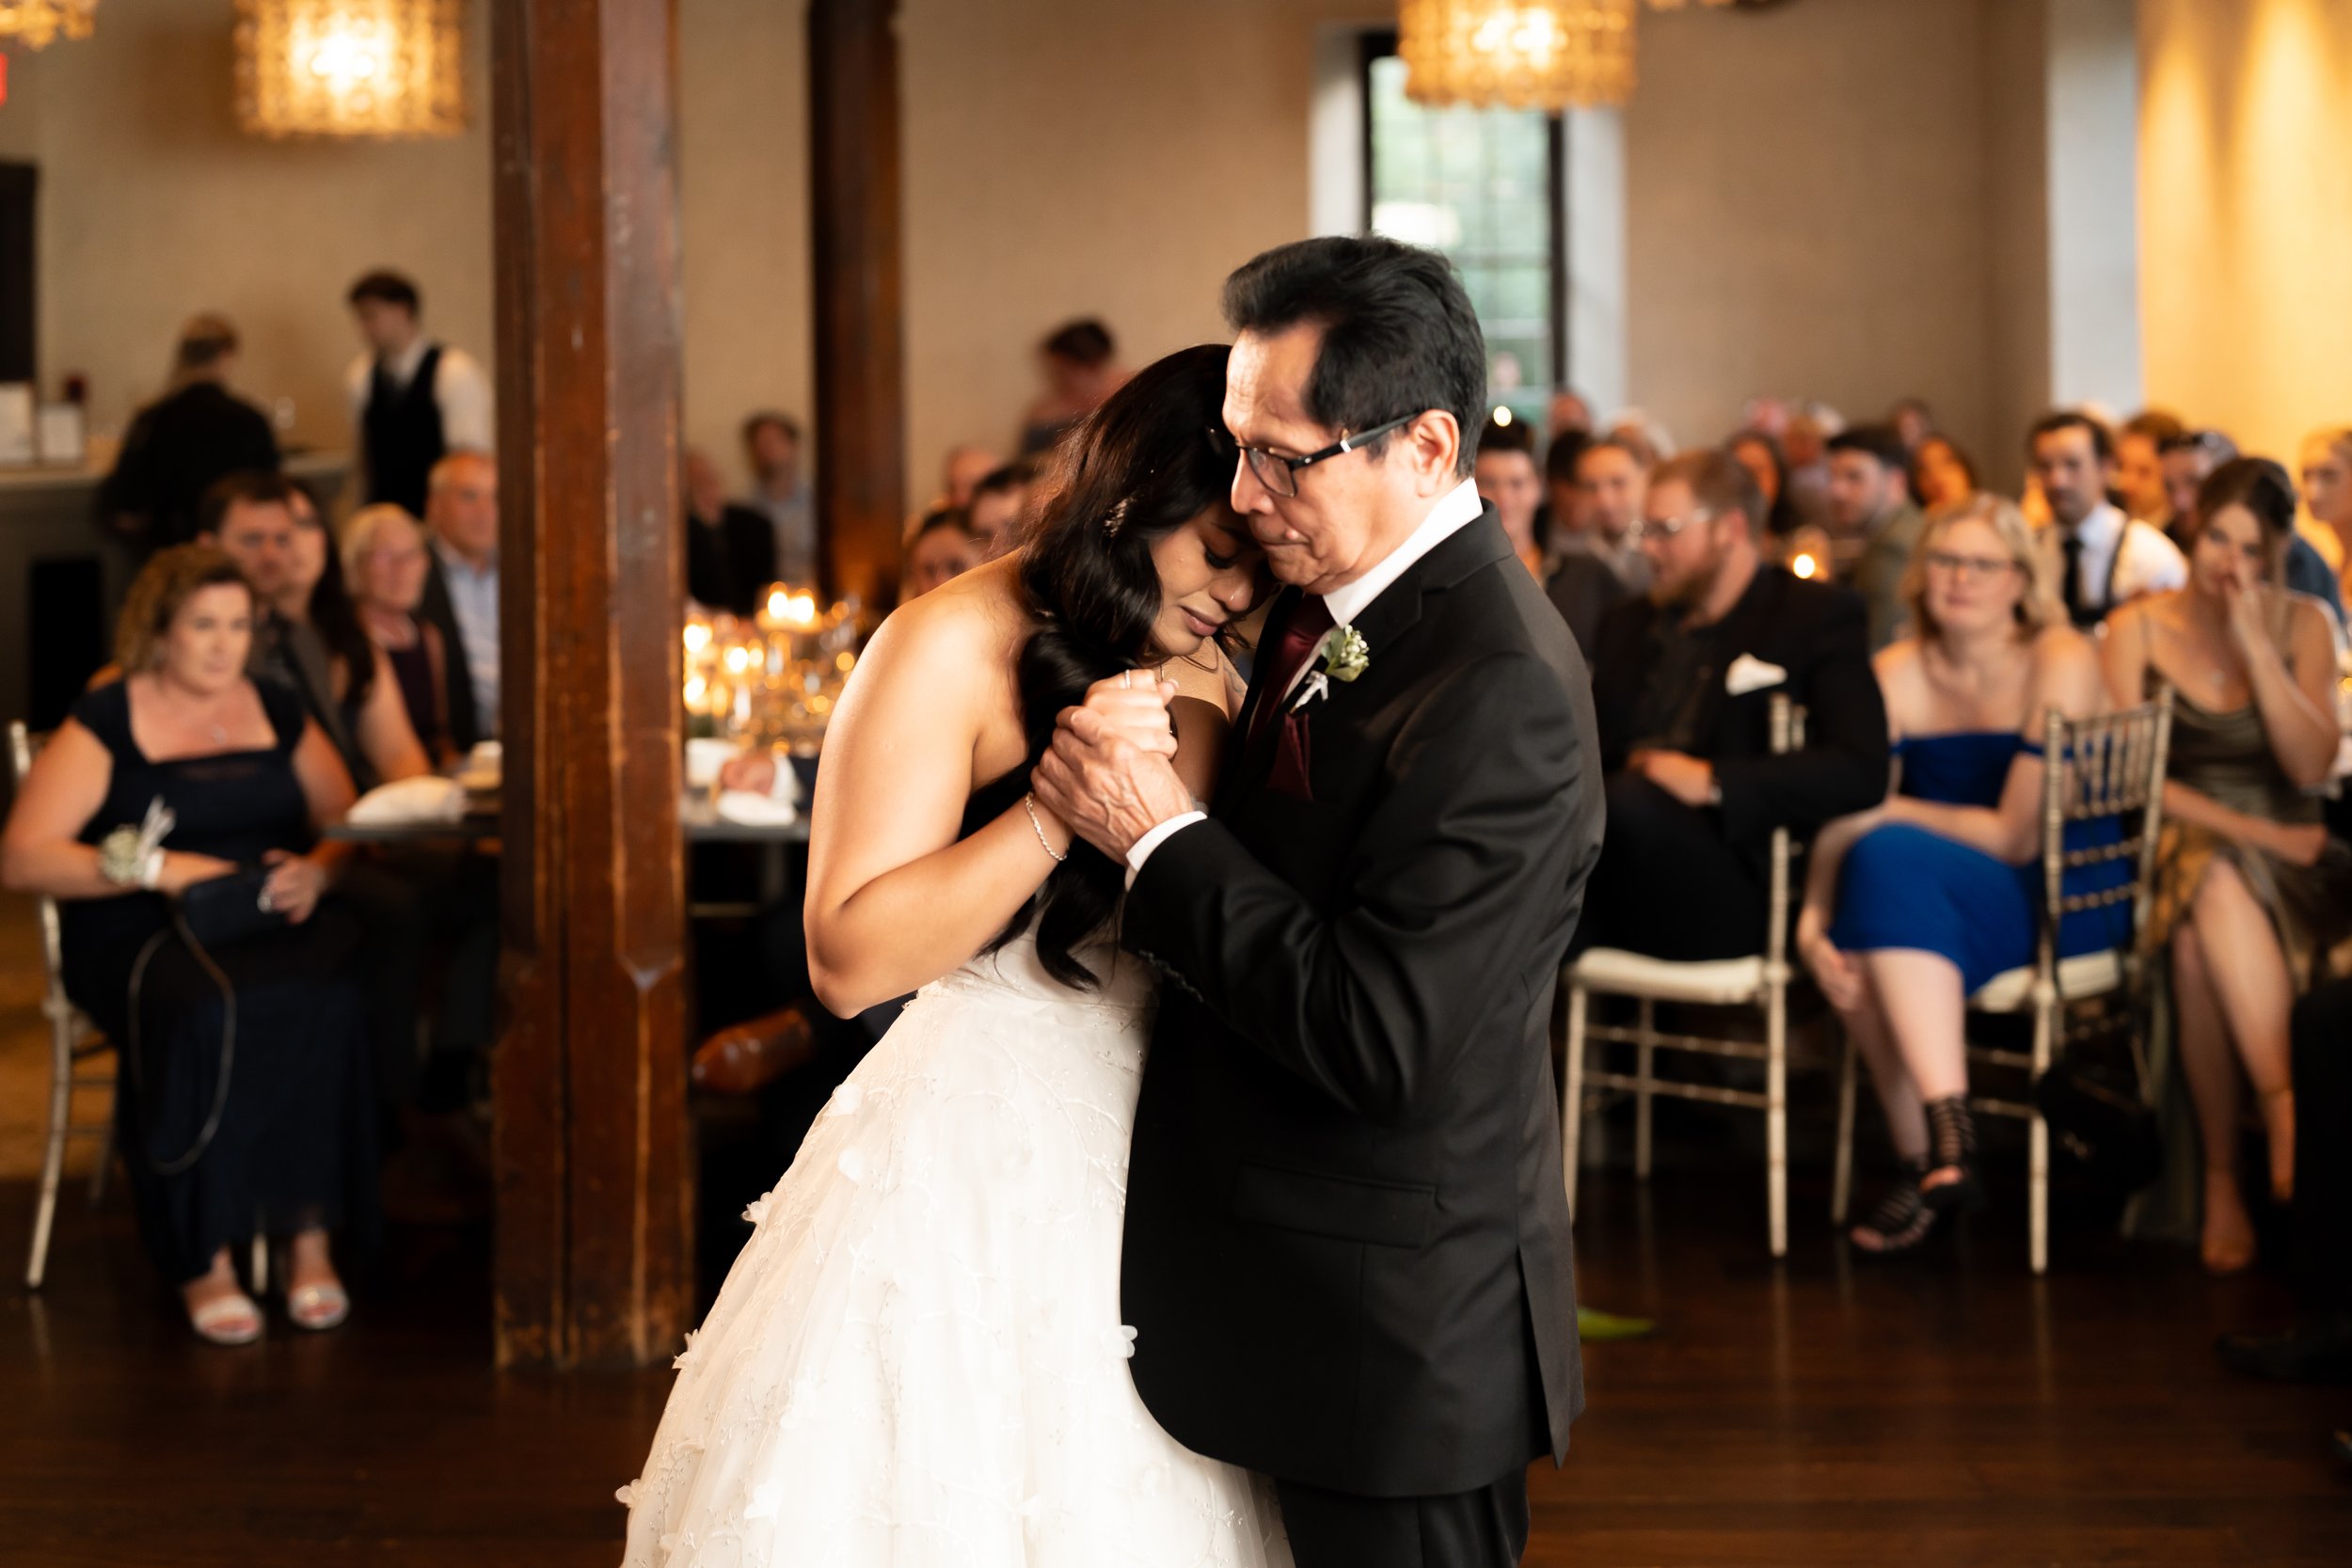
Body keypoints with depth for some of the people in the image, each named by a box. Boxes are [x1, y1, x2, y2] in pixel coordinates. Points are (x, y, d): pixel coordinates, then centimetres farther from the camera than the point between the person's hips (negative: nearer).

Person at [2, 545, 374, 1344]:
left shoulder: (279, 713, 18)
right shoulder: (106, 723, 4)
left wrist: (318, 870, -7)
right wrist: (154, 868, -15)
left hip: (278, 921, 3)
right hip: (139, 937, -3)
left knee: (324, 1003, -33)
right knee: (203, 1014, -37)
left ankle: (312, 1237, -25)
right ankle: (201, 1258, -26)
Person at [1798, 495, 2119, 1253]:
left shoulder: (2060, 664, -11)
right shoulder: (1897, 673, 4)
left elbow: (2018, 836, -14)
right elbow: (1842, 813, -4)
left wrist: (1892, 812, -7)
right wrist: (1813, 919, -21)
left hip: (2068, 901, -5)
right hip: (1940, 907, 5)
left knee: (1889, 859, -32)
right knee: (1856, 940, -29)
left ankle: (1940, 1145, -36)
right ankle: (1931, 1157, -18)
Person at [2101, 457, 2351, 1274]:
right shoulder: (2138, 629, 5)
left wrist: (2255, 643, -11)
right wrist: (2251, 833, -14)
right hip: (2177, 846, 0)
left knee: (2207, 924, -36)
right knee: (2213, 888, -38)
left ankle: (2223, 1175, -41)